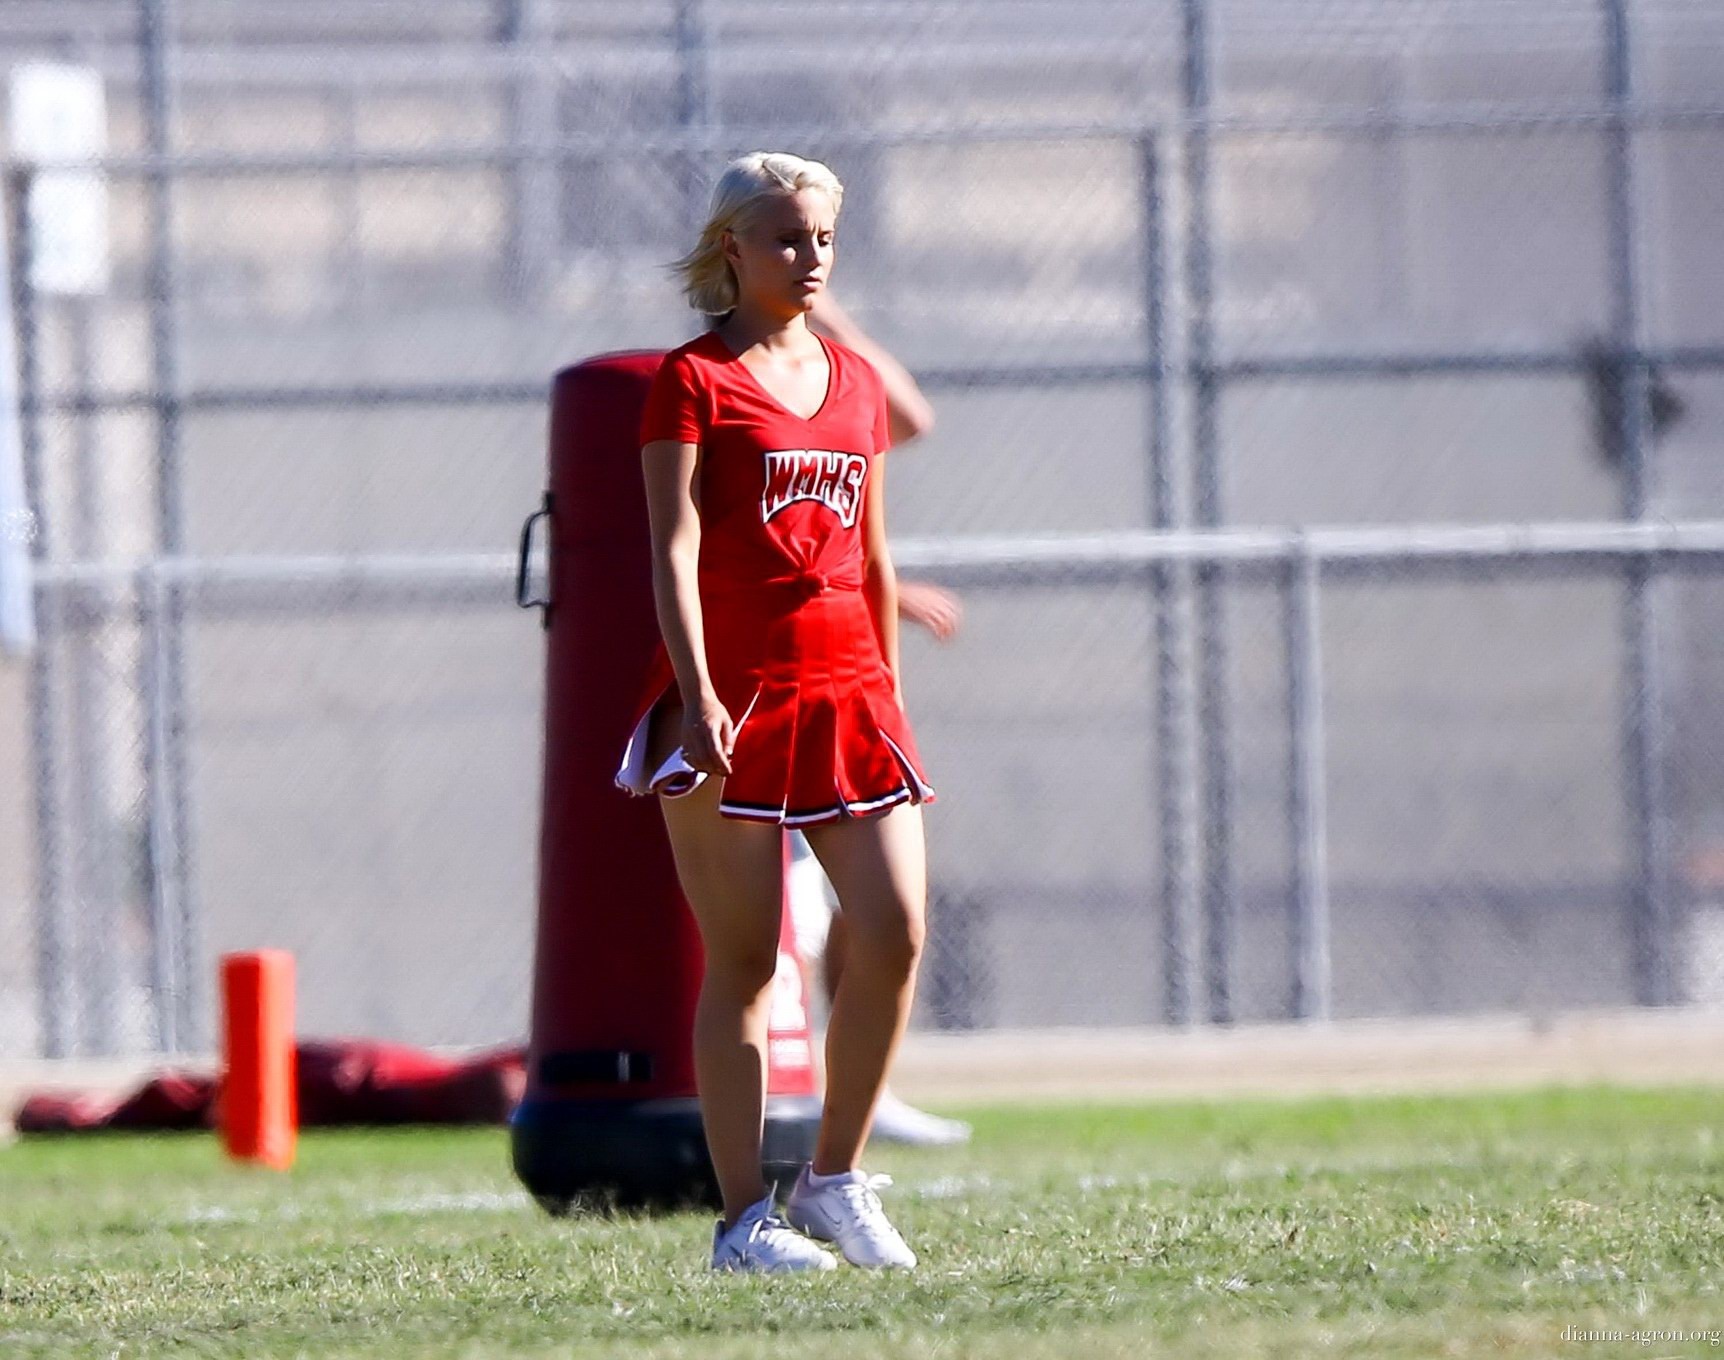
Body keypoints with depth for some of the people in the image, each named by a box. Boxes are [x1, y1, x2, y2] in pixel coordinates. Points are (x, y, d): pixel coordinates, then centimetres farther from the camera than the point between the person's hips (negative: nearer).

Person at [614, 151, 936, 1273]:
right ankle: (745, 1216, 2)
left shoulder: (855, 382, 16)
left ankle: (836, 1180, 7)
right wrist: (698, 694, -19)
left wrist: (890, 698, 19)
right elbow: (675, 548, -9)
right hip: (732, 693, -5)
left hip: (847, 690, 5)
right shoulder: (694, 381, -2)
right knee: (744, 960, -3)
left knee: (897, 932, -7)